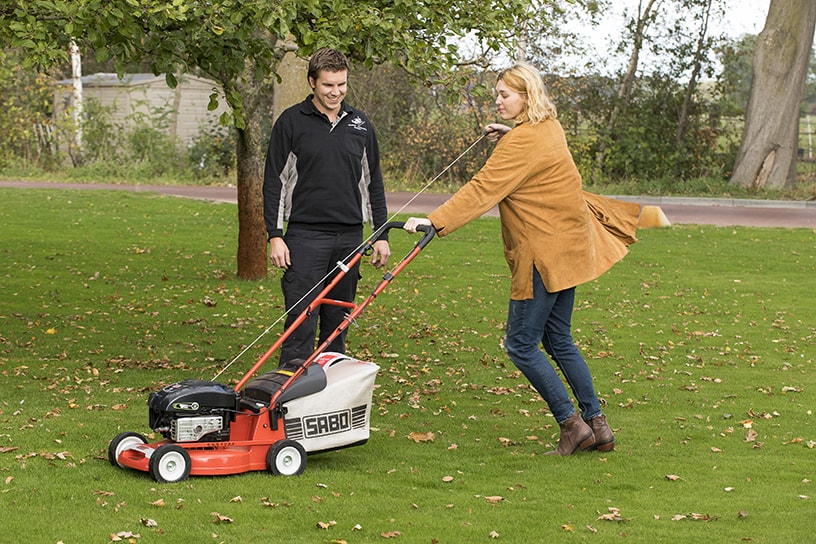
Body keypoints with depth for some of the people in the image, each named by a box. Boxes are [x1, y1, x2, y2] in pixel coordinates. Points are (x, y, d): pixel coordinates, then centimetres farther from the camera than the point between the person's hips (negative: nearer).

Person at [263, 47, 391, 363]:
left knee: (337, 323, 9)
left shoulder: (360, 124, 11)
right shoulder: (292, 122, -1)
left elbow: (373, 183, 16)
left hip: (350, 238, 4)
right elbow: (274, 181, -1)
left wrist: (381, 235, 10)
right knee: (301, 322, -8)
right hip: (305, 236, -4)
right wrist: (275, 236, -9)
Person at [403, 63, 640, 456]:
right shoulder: (549, 129, 12)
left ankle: (572, 423, -1)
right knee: (558, 340, 15)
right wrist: (509, 134, 23)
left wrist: (435, 221, -29)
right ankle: (597, 425, 17)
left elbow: (483, 189, -25)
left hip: (546, 253, -10)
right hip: (567, 247, 10)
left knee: (521, 344, -4)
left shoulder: (523, 142, -18)